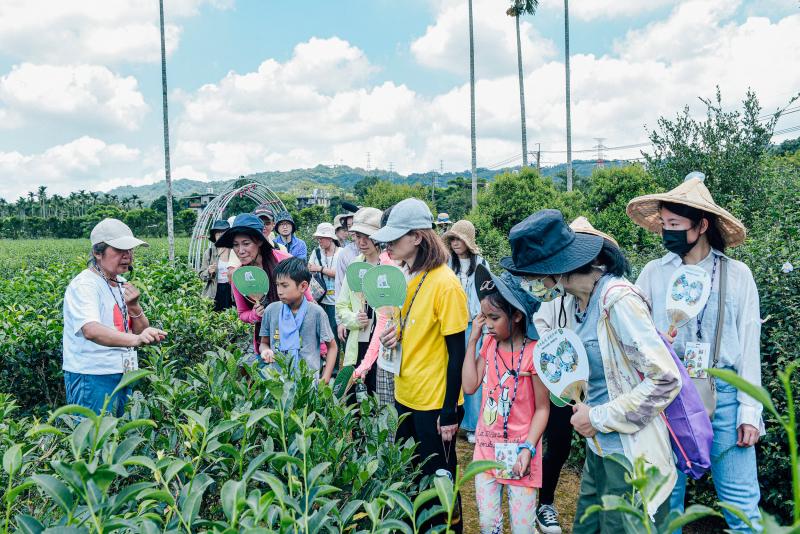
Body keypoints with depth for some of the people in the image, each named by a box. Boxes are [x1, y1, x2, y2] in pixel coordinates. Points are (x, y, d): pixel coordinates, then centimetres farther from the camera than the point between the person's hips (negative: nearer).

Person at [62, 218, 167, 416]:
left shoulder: (122, 284, 9)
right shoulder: (83, 285, -14)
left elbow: (141, 331, 9)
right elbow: (91, 330, -33)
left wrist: (134, 307, -10)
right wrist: (136, 339, -47)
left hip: (124, 376, 7)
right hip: (92, 379, -7)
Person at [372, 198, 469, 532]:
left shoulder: (444, 284, -19)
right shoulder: (406, 276, 3)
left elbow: (456, 353, -17)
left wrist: (449, 412, -16)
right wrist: (395, 335, -6)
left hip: (435, 403, -7)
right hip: (405, 396, 8)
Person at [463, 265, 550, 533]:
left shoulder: (534, 352, -15)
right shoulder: (489, 344, 4)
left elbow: (542, 408, -11)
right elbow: (470, 386, -3)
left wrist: (528, 448, -19)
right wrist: (472, 339, -3)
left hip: (517, 450, -5)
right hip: (486, 445, 5)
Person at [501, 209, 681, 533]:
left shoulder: (617, 299, -22)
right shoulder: (578, 301, 3)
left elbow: (665, 379, -22)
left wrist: (599, 417, -17)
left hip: (630, 455, -7)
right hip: (598, 449, 8)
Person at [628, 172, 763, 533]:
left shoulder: (737, 275, 1)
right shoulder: (653, 273, 3)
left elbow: (749, 346, 1)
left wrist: (749, 411, -2)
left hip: (724, 394, -1)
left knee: (742, 502, 4)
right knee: (665, 496, 12)